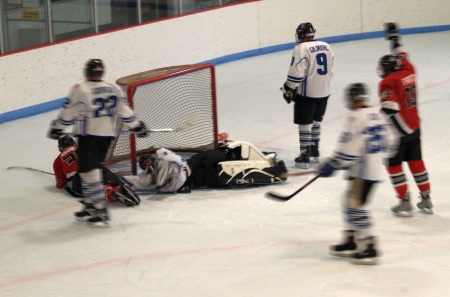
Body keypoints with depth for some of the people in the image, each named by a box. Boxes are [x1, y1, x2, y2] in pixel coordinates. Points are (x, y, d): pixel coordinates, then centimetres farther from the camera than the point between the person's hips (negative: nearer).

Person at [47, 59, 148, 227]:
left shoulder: (80, 90, -10)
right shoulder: (113, 89, 4)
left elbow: (68, 113, -5)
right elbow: (124, 111, 10)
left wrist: (56, 129, 8)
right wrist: (136, 126, 22)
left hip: (88, 136, -6)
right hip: (107, 136, 6)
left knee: (89, 172, -5)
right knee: (92, 170, 17)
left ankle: (101, 212, -10)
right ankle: (89, 206, 21)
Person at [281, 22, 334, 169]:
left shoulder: (301, 48, -14)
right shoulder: (326, 46, 8)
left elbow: (296, 72, -18)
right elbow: (330, 69, 15)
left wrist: (288, 89, -8)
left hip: (307, 93, -7)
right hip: (324, 91, 7)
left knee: (305, 124, -1)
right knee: (315, 121, 21)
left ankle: (304, 157, -2)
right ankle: (314, 152, 29)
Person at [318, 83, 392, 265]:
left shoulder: (356, 117, -16)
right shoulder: (376, 114, 11)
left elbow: (348, 146, -18)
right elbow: (386, 141, 18)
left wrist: (332, 165, -9)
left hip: (364, 172, -10)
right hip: (376, 168, 10)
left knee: (356, 206, -7)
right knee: (350, 203, 18)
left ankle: (369, 250, -8)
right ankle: (350, 243, 25)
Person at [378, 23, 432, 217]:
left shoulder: (388, 83, -15)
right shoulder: (408, 72, 3)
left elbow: (389, 111, -23)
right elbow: (403, 58, 25)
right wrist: (394, 38, 35)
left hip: (398, 130, -7)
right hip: (415, 128, 7)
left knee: (394, 165, 4)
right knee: (416, 162, 15)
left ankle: (405, 203, 3)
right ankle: (426, 200, 18)